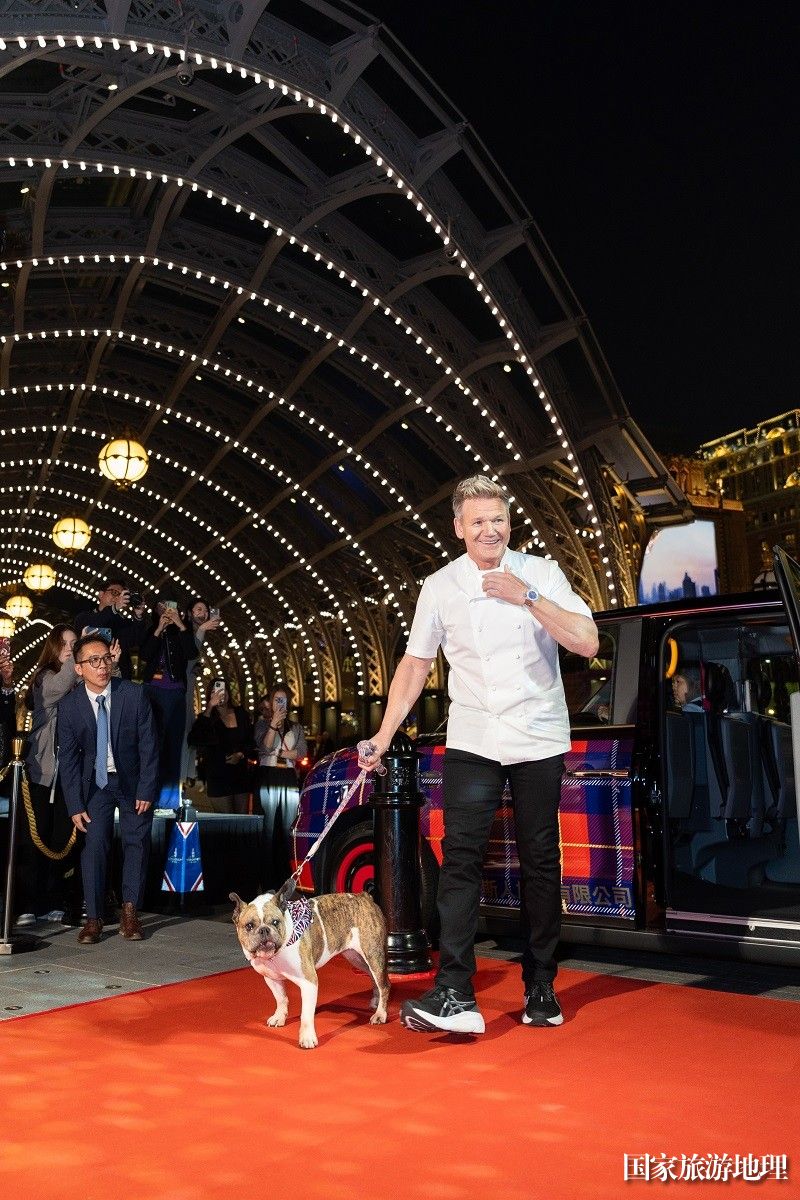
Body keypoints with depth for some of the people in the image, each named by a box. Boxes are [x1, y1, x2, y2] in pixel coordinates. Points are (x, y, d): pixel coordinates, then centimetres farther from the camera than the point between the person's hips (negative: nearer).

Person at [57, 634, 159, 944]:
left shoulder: (135, 695, -16)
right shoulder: (69, 705, -12)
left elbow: (149, 747, -11)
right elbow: (67, 759, -7)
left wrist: (146, 790, -13)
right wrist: (75, 805, -10)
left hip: (133, 781, 0)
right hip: (95, 782, 0)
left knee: (136, 842, 2)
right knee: (94, 844, -7)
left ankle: (130, 911, 12)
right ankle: (94, 918, 0)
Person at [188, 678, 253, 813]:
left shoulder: (240, 714, 8)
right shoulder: (206, 717, -2)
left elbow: (250, 740, 17)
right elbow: (194, 740, -21)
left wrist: (241, 754, -4)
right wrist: (209, 708, -20)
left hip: (240, 775, 4)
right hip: (217, 776, -3)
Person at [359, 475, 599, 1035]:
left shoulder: (540, 573, -3)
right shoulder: (441, 587, 1)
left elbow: (587, 643, -12)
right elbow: (416, 664, 7)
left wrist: (527, 598, -19)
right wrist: (384, 735, 3)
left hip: (539, 738, 0)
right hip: (472, 740, 1)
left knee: (541, 861, 7)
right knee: (461, 857, -9)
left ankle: (541, 988, 20)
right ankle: (453, 994, -8)